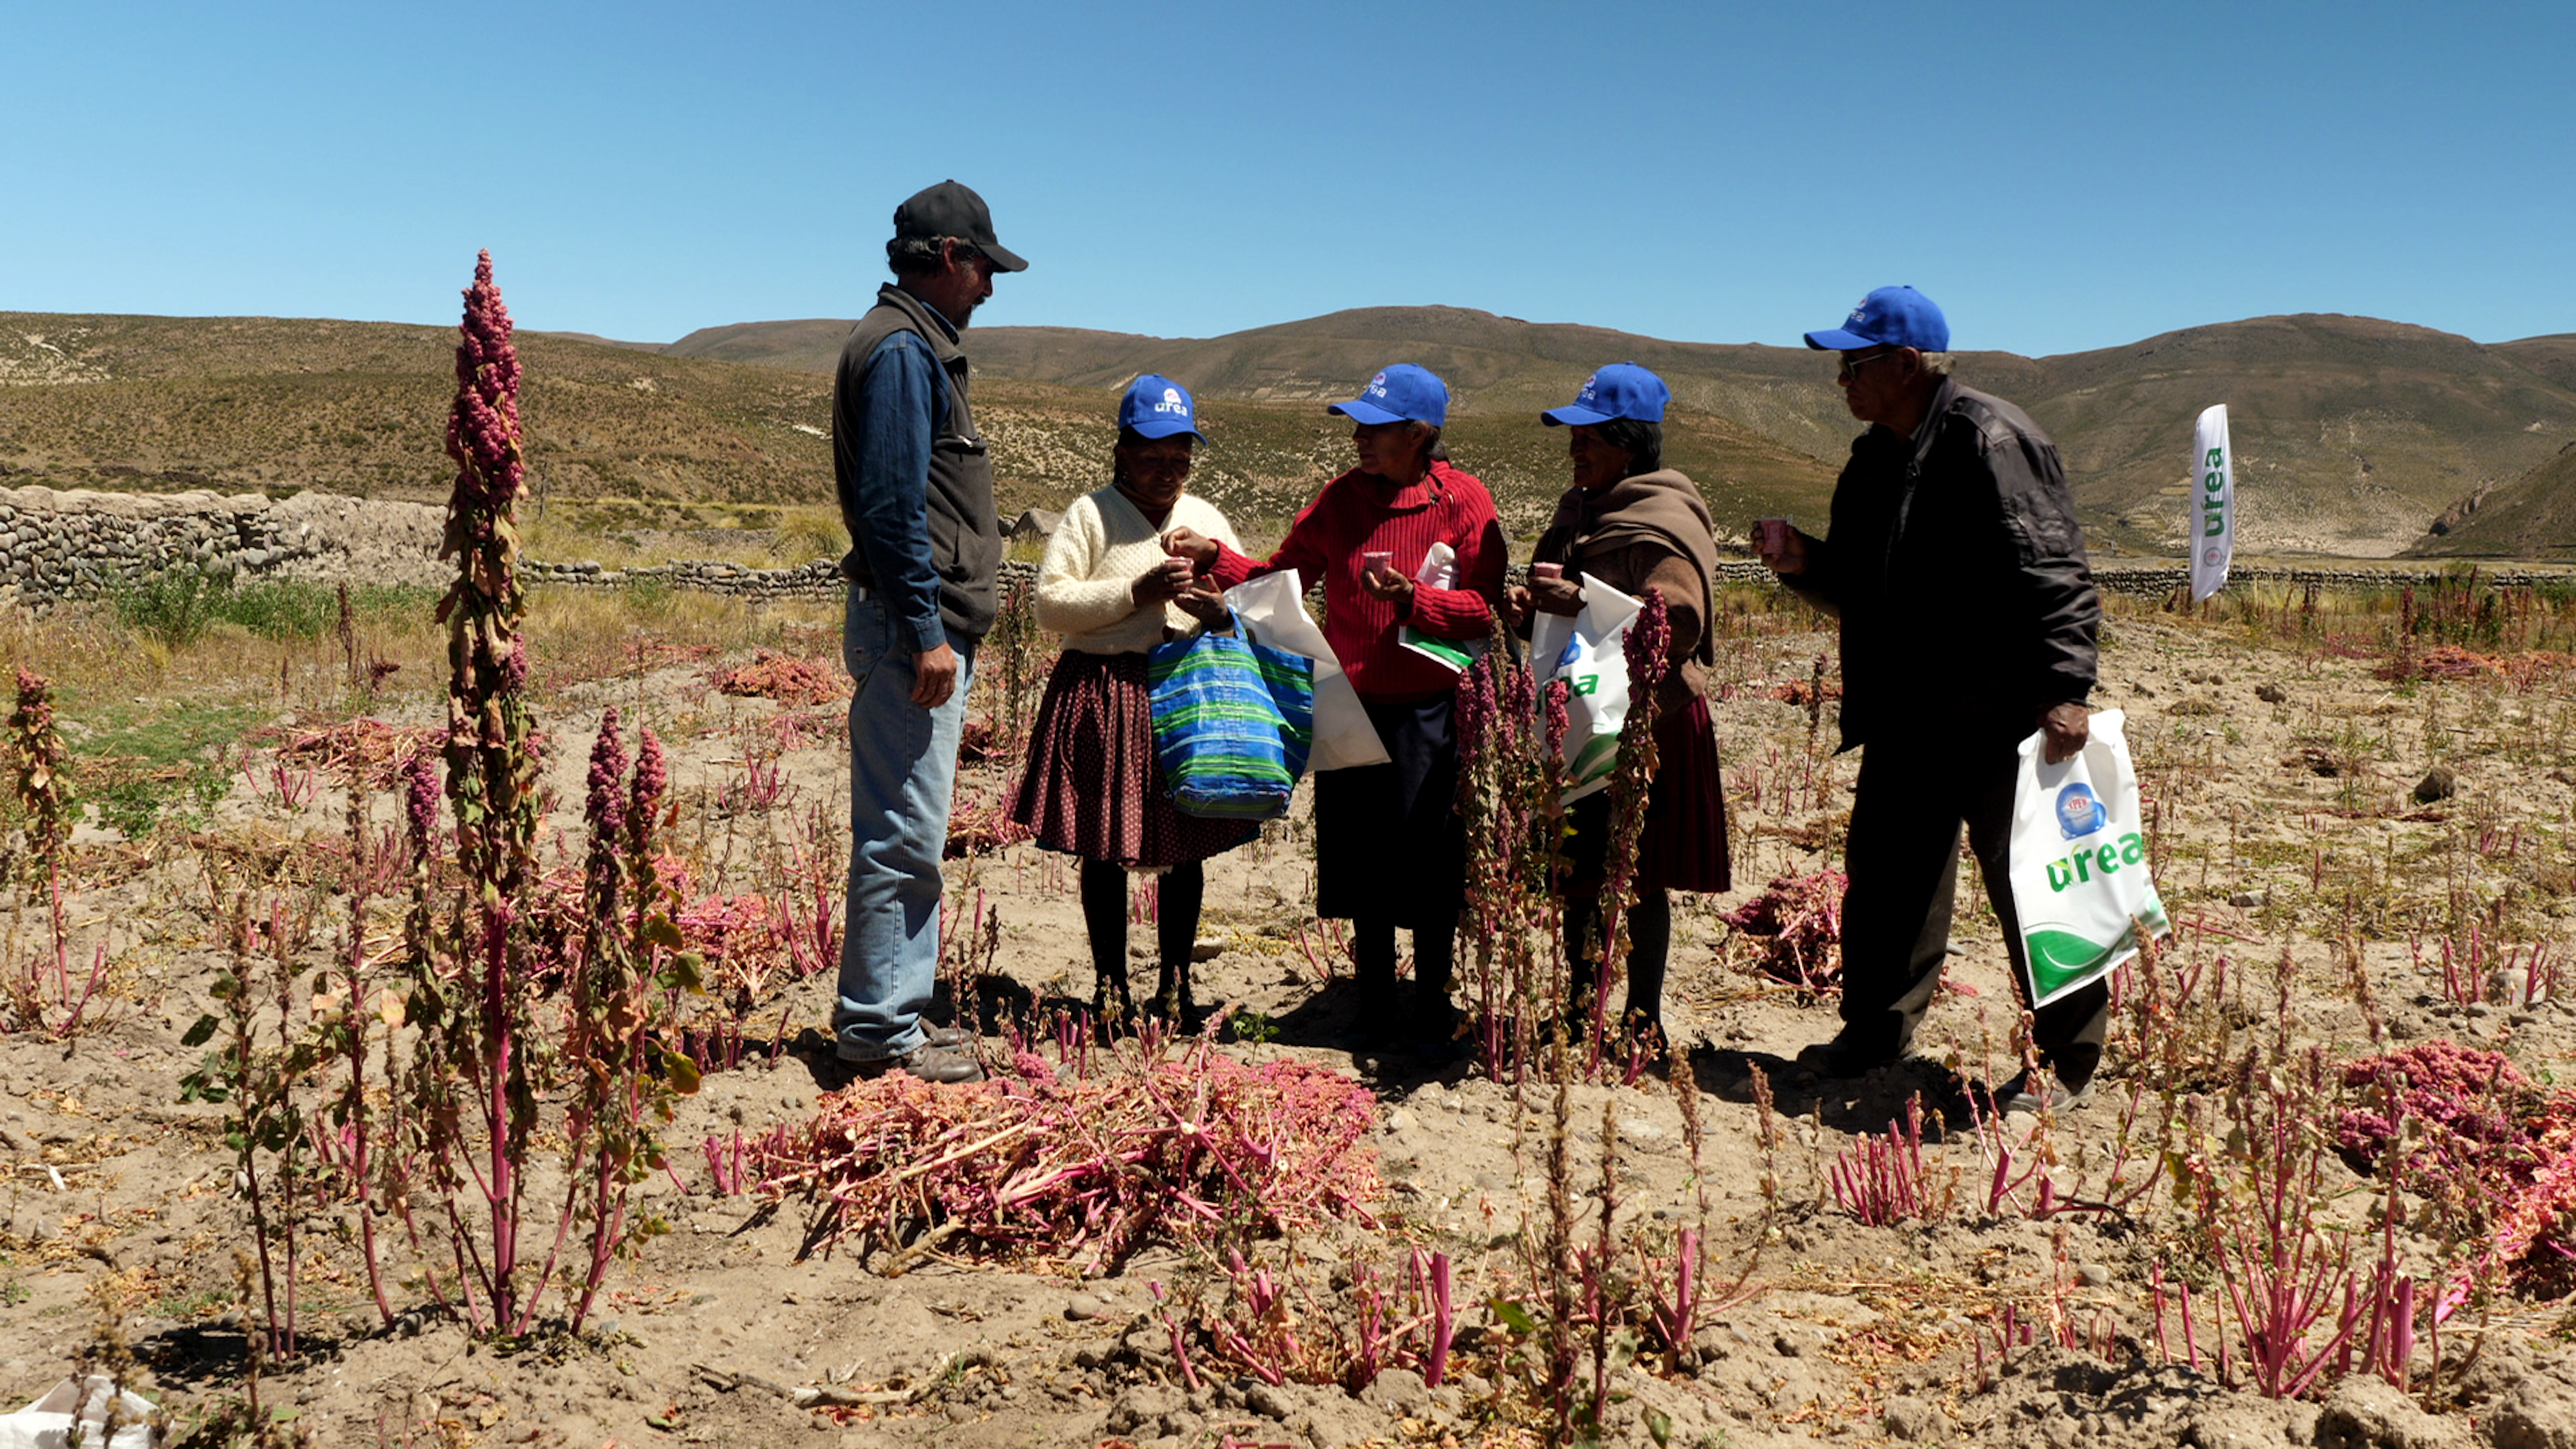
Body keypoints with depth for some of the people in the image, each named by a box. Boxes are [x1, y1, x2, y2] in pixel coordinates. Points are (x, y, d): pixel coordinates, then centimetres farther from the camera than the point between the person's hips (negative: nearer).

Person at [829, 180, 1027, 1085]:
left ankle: (893, 1011, 23)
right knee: (903, 836, -6)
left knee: (909, 832, 14)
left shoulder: (919, 347, 20)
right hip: (914, 629, -11)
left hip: (928, 628, 11)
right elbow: (892, 504, -20)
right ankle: (878, 1031, 2)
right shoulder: (900, 349, -12)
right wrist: (925, 630, -22)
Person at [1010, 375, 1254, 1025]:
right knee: (1105, 848, 3)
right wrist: (1136, 593, -16)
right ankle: (1110, 984, 18)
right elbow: (1050, 603, -8)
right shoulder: (1090, 514, 0)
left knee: (1187, 849, 7)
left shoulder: (1206, 519, 13)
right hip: (1104, 697, -3)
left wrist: (1219, 606, -6)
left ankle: (1176, 982, 22)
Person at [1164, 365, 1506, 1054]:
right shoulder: (1342, 497, 7)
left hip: (1428, 713, -4)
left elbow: (1485, 610, -9)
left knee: (1428, 867, 1)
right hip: (1351, 707, 4)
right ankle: (1377, 1005, 25)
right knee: (1362, 864, 11)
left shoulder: (1464, 501, -5)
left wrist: (1410, 596, -22)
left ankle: (1432, 1010, 17)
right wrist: (1214, 556, -3)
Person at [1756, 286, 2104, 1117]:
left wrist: (2064, 688, -26)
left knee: (2029, 885, 0)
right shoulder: (1876, 457, 14)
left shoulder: (1988, 440, -14)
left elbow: (2048, 575, -20)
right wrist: (1805, 565, 1)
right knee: (1884, 873, 14)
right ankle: (1876, 1032, 30)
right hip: (1905, 719, 9)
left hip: (2001, 720, -8)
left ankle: (2066, 1064, 13)